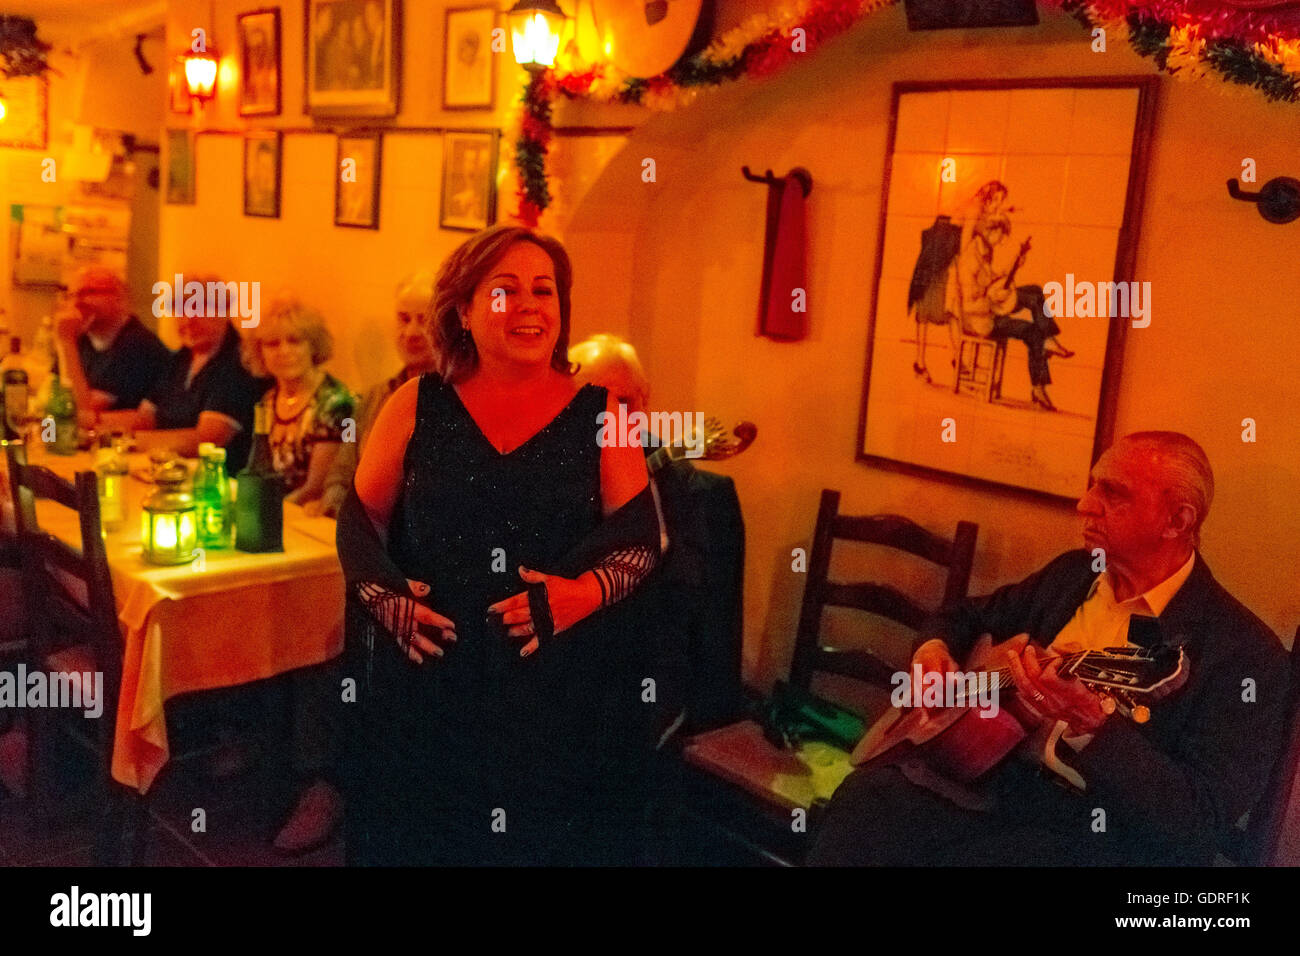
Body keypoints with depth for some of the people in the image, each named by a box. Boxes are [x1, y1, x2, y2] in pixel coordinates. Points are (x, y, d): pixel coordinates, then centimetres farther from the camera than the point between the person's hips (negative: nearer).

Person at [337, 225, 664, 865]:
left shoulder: (599, 412, 2)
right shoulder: (416, 406, 4)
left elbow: (639, 537, 1)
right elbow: (358, 521, 8)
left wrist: (583, 592, -17)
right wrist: (386, 596, -9)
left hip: (558, 688, 0)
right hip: (425, 681, 1)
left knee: (547, 836, 9)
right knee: (418, 837, 10)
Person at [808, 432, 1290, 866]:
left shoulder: (1245, 652, -11)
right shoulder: (1071, 573, 9)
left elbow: (1201, 825, -19)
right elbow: (971, 616, 24)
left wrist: (1088, 728, -34)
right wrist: (934, 648, 1)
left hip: (1103, 833, -5)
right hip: (997, 785, 6)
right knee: (867, 796, -22)